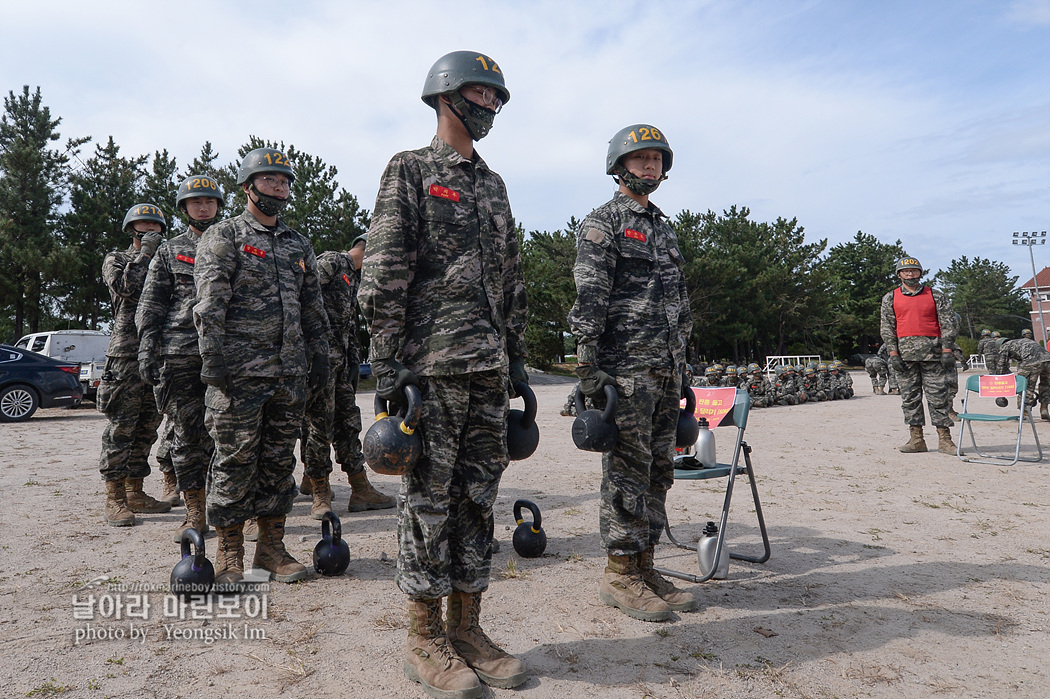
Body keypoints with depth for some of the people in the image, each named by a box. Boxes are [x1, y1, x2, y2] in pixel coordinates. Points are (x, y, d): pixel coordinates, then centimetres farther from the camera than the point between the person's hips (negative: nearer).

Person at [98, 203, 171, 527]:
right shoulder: (116, 260, 8)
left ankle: (135, 492, 16)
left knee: (147, 428, 8)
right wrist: (146, 252, -7)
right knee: (120, 429, -6)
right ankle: (114, 498, -1)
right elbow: (127, 287, -13)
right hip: (126, 354, -5)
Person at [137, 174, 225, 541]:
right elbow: (151, 306, 9)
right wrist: (147, 351, -1)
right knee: (187, 435, 2)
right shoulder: (169, 251, 13)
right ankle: (195, 513, 11)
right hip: (180, 356, 0)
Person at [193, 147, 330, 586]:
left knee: (279, 461, 9)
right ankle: (229, 554, 13)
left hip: (290, 372, 5)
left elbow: (313, 307, 20)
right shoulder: (223, 237, 1)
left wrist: (319, 357, 13)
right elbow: (210, 303, -8)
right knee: (235, 461, 0)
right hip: (240, 372, -5)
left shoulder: (298, 245, 19)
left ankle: (271, 547, 20)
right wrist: (213, 358, -17)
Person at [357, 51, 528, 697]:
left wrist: (518, 359, 15)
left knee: (477, 497, 9)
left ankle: (467, 627, 21)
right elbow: (383, 275, -8)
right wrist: (388, 363, -15)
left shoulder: (494, 185, 21)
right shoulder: (409, 171, 1)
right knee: (428, 499, 0)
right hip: (431, 365, -7)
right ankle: (426, 639, 13)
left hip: (488, 370, 7)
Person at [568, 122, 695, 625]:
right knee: (627, 471, -4)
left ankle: (644, 567, 20)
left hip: (665, 370, 8)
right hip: (625, 369, -8)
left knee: (657, 471, 10)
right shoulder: (602, 223, -3)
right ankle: (619, 575, 7)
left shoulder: (664, 229, 21)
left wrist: (681, 369, 18)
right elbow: (588, 300, -13)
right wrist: (589, 369, -19)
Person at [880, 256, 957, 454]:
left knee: (938, 396, -2)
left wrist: (947, 350, -5)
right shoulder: (890, 298, 11)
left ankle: (944, 439, 2)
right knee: (910, 397, 3)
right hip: (905, 354, 1)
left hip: (932, 353, -1)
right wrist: (893, 353, -3)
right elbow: (887, 328, 7)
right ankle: (916, 439, 9)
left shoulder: (936, 296, 9)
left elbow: (948, 324, 5)